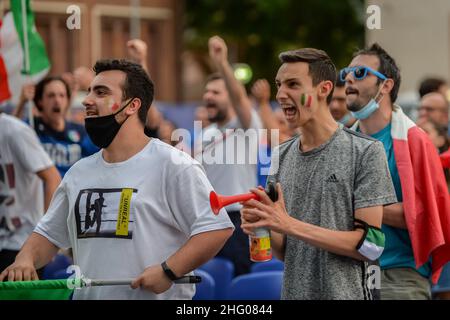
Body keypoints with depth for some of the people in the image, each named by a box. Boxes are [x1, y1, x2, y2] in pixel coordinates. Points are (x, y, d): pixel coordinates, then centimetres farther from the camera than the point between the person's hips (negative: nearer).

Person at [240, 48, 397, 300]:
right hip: (294, 291, 5)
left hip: (346, 292, -5)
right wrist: (261, 226, -10)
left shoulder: (365, 151, -9)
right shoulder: (281, 156, 6)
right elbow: (285, 252, 11)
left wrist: (290, 225, -18)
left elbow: (371, 245, -14)